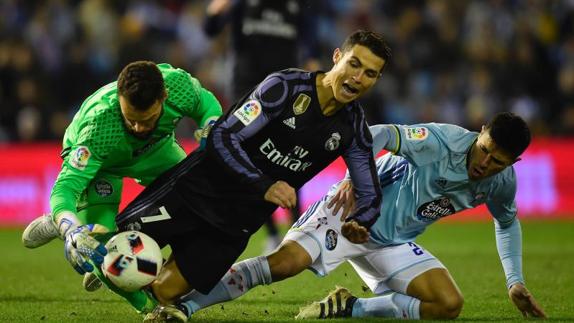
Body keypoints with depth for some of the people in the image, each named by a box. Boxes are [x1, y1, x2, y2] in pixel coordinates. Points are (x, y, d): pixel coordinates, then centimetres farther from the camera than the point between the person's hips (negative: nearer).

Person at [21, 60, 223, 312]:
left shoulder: (179, 85, -37)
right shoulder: (98, 124, -47)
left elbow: (208, 104, -11)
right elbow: (66, 186, -47)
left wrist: (209, 135, -33)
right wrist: (72, 232, -66)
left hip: (155, 150, 4)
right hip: (98, 159, -4)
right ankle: (56, 223, 13)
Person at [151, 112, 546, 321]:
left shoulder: (502, 183, -1)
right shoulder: (444, 141, -21)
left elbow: (508, 222, 20)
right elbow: (384, 135, -28)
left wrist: (515, 282, 16)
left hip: (392, 243, 7)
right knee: (285, 261, -29)